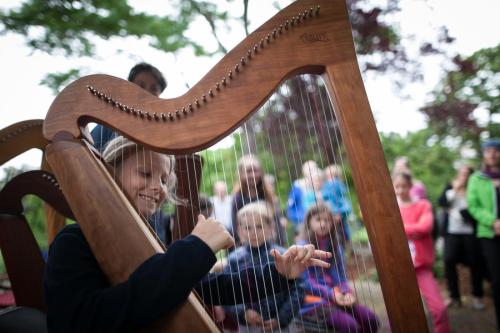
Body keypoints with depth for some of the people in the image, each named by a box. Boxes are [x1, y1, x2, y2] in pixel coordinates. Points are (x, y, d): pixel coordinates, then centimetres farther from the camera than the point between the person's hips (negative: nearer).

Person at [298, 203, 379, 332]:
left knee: (371, 319, -13)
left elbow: (342, 277, 10)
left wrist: (347, 292, -10)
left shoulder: (336, 248, 11)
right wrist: (331, 293, -20)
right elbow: (305, 282, -12)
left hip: (337, 297, 6)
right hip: (314, 300, -6)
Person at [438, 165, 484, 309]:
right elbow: (441, 202, -7)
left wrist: (456, 212, -5)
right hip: (452, 232, 2)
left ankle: (477, 296, 23)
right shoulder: (450, 187, 7)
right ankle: (454, 297, 3)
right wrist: (454, 189, -14)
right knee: (449, 261, -9)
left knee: (475, 263, 4)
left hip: (470, 233, -2)